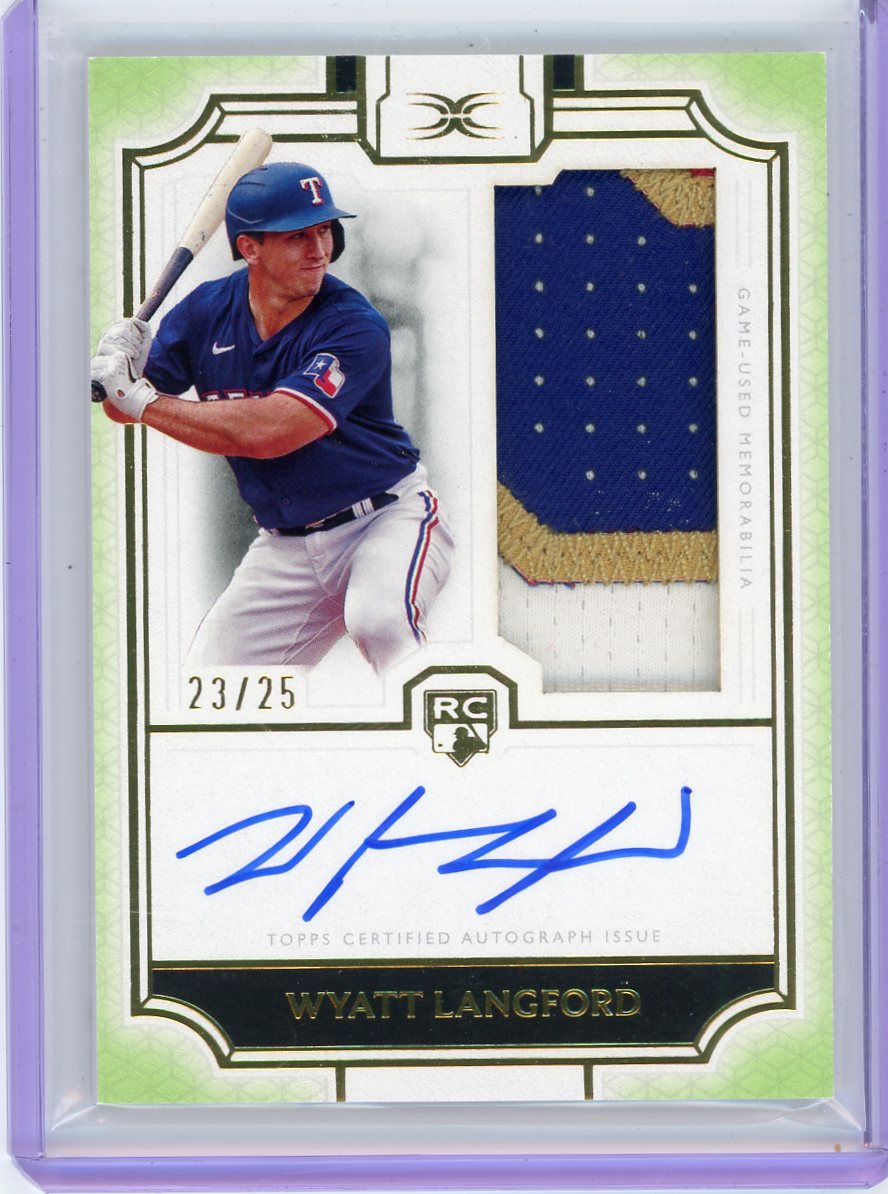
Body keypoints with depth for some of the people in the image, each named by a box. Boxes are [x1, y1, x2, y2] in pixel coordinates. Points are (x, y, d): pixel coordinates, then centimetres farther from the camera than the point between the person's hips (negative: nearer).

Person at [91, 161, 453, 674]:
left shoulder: (355, 327, -22)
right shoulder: (208, 311, -3)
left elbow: (265, 432, -31)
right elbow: (122, 407, 3)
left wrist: (143, 400, -24)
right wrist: (122, 365, -21)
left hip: (389, 518, -5)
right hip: (285, 548, 5)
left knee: (378, 617, -36)